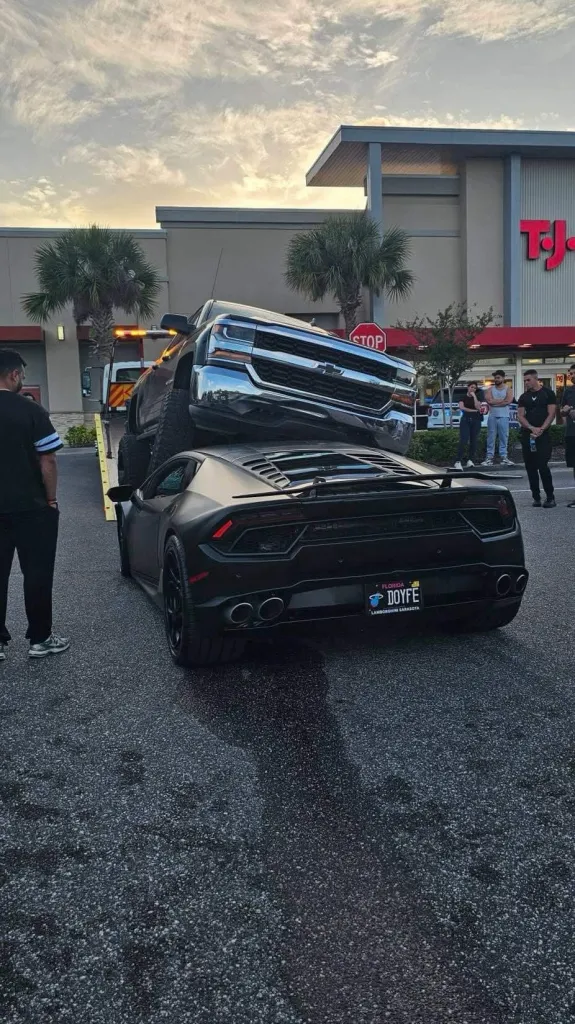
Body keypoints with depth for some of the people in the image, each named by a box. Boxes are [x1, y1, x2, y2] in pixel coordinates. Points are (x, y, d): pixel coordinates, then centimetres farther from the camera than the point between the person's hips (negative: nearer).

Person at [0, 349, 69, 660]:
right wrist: (51, 499, 0)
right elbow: (47, 461, -12)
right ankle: (40, 639, 14)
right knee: (36, 574, 6)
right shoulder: (31, 411, -12)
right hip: (31, 508, -4)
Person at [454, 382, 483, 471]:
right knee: (463, 441, -13)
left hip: (476, 420, 2)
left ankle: (470, 460, 9)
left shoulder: (477, 397, 12)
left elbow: (478, 407, -5)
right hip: (465, 419, -2)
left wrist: (474, 396, -7)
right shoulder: (463, 397, 10)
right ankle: (458, 461, -20)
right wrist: (473, 410, -6)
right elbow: (461, 407, -6)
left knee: (473, 441, 1)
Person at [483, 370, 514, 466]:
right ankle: (489, 457, 0)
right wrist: (502, 400, -6)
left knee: (504, 437, -2)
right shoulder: (490, 389, 10)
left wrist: (495, 401, -8)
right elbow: (489, 400, -7)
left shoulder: (508, 389, 6)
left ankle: (504, 457, 0)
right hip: (492, 416, 1)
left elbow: (509, 401, -11)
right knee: (491, 437, 0)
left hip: (503, 416, -1)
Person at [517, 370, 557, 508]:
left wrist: (541, 429, -17)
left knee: (542, 466, -13)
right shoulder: (524, 397, 12)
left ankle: (550, 497, -3)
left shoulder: (548, 393, 1)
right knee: (531, 467, 4)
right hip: (527, 435, 5)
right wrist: (532, 428, -13)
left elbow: (551, 414, -5)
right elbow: (520, 416, 4)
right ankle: (536, 497, 12)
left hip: (543, 435, -5)